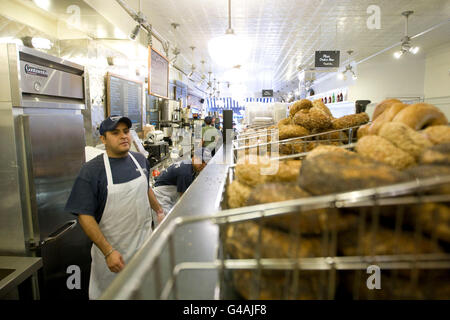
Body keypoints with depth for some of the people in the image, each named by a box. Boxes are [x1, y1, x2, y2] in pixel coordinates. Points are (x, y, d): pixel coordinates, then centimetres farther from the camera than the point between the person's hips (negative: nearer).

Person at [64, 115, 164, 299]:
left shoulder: (140, 160, 1)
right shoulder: (91, 171, -17)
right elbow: (85, 215, -18)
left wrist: (159, 211, 18)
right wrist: (108, 252, -22)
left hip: (145, 243, 5)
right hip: (113, 251, -4)